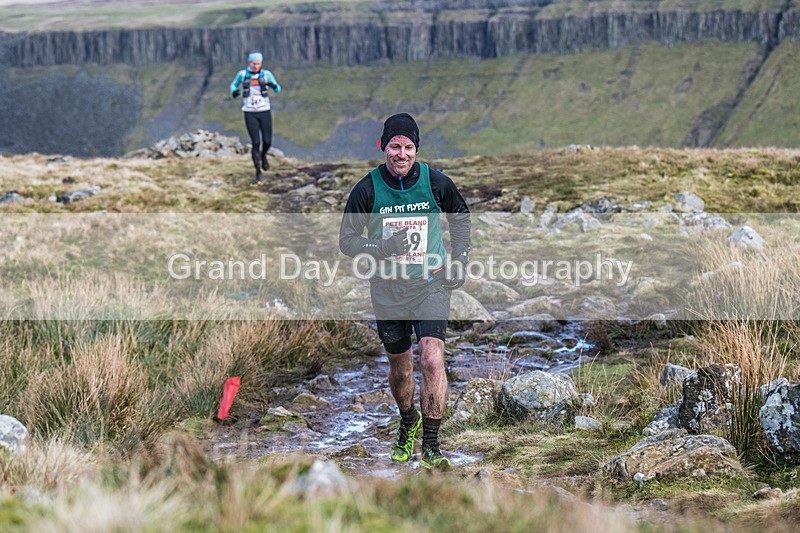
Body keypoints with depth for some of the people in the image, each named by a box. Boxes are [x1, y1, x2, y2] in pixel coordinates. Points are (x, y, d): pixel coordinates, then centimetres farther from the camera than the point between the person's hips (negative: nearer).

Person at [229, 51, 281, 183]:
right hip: (250, 113, -1)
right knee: (256, 142, -9)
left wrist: (272, 85, -27)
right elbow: (234, 84, 17)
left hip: (265, 112, 1)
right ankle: (258, 173, 1)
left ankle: (263, 155, 39)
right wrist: (233, 91, -6)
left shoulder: (266, 74, -1)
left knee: (267, 141, 1)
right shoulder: (242, 74, 0)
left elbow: (278, 90, -4)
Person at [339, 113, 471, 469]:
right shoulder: (367, 190, -8)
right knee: (400, 366, 15)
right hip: (388, 290, 1)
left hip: (432, 284, -1)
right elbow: (346, 241, -3)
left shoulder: (436, 183, -6)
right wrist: (382, 249, -21)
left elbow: (461, 217, 14)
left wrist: (459, 260, 5)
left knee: (432, 360, -19)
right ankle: (408, 422, 45)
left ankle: (431, 446, -12)